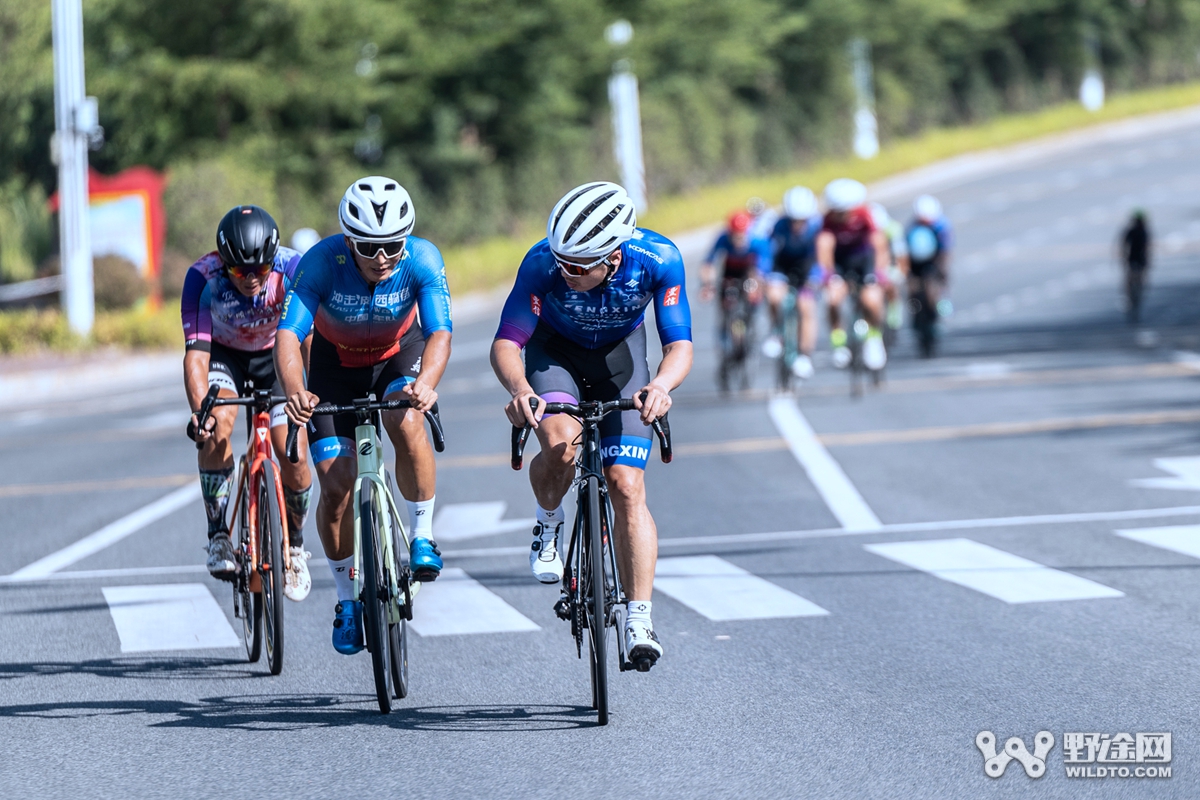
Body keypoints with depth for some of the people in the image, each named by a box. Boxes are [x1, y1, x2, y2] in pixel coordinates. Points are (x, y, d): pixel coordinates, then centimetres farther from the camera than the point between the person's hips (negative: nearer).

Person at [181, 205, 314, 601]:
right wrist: (199, 410, -51)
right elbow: (196, 350, -36)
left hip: (275, 355, 1)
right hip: (224, 355, -1)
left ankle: (294, 545, 13)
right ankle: (218, 536, -20)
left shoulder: (293, 269, -31)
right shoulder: (203, 279, -32)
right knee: (217, 424, -30)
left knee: (293, 453, -13)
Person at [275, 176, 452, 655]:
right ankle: (347, 600, 13)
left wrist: (425, 382, -59)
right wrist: (295, 392, -57)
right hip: (335, 363, 0)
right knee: (336, 487, -9)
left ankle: (422, 535, -13)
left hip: (399, 355, 0)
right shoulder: (322, 261, -31)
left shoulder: (422, 260, -30)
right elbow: (289, 334, -38)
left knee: (406, 422, -34)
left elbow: (439, 333, -38)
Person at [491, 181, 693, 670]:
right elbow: (505, 344, -34)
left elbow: (680, 346, -30)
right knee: (559, 442, -30)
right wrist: (520, 389, -56)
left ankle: (639, 620, -6)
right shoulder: (543, 263, -35)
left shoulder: (658, 259, -33)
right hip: (556, 349, 0)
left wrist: (660, 385, -52)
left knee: (626, 487, -10)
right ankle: (548, 523, 1)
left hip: (620, 353, 1)